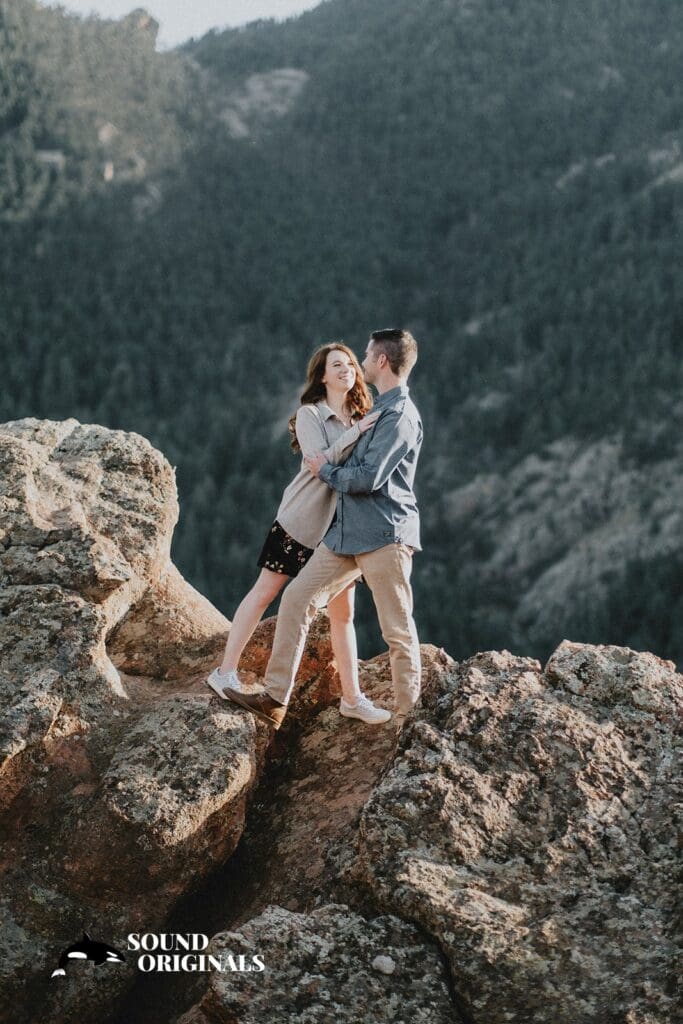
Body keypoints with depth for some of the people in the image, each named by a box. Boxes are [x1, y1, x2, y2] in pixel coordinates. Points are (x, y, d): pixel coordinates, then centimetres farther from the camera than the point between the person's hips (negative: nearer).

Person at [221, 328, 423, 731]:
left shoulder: (402, 415, -13)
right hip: (347, 533, 10)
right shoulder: (380, 410, 19)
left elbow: (368, 477, -20)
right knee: (298, 598, 3)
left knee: (398, 630, -2)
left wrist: (326, 470, -5)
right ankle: (276, 700, 4)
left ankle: (409, 716, 8)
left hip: (386, 535, -10)